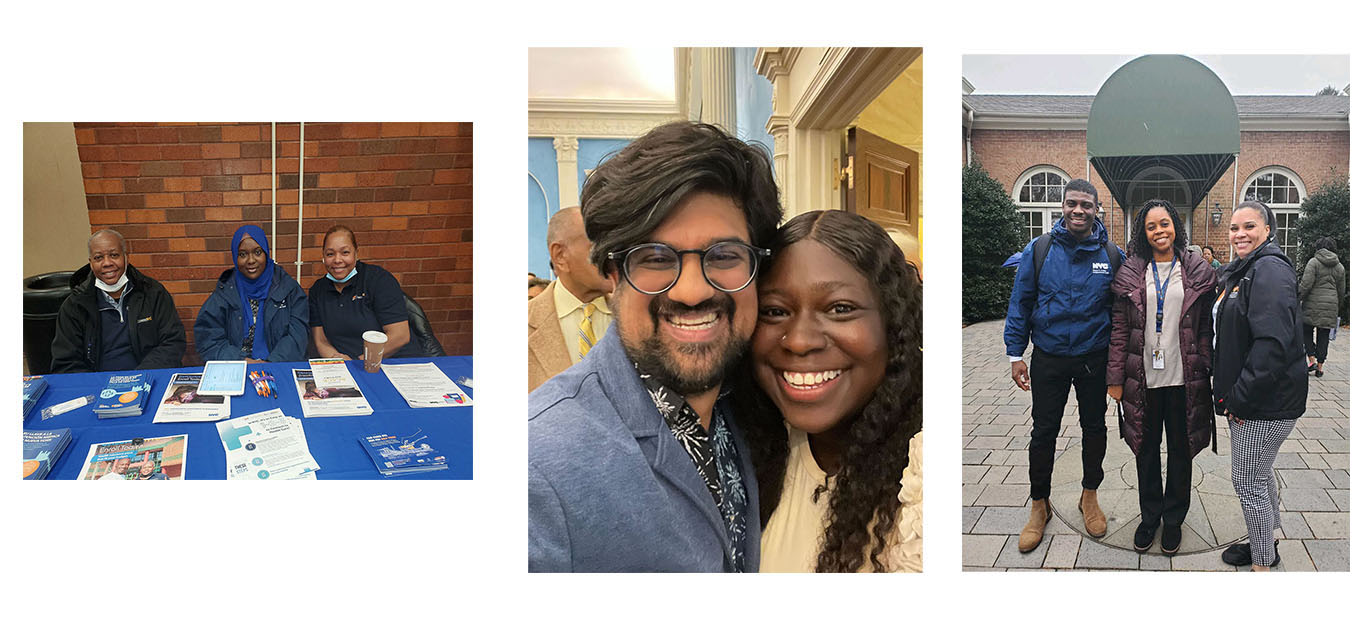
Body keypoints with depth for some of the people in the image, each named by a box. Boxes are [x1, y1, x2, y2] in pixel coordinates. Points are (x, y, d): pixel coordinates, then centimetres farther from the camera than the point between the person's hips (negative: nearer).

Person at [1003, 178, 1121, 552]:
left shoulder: (1112, 255, -3)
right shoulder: (1039, 250, -6)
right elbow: (1021, 303, -1)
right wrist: (1015, 354, -4)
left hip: (1094, 358, 1)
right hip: (1049, 359, -1)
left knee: (1094, 427, 15)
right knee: (1043, 432, 7)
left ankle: (1090, 496, 35)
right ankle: (1039, 505, 22)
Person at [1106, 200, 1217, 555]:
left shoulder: (1197, 272, 0)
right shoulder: (1131, 273, 1)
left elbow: (1206, 328, 1)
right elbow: (1120, 328, 1)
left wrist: (1207, 372, -4)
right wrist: (1116, 377, -2)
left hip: (1184, 378, 0)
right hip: (1144, 378, 1)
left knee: (1180, 449, 11)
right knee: (1147, 448, 12)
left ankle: (1173, 519, 27)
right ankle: (1149, 516, 28)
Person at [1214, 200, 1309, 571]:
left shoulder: (1270, 270, -18)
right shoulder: (1241, 272, 14)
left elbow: (1273, 343, -27)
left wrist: (1240, 398, -22)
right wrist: (1232, 395, 13)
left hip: (1266, 400, -10)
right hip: (1247, 397, 10)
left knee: (1248, 483, -1)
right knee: (1259, 473, 22)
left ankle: (1262, 562, 13)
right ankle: (1267, 541, 39)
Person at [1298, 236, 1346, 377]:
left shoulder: (1313, 262, -6)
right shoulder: (1340, 267, 11)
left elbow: (1306, 284, -14)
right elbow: (1341, 291, 15)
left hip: (1313, 304, -4)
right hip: (1331, 306, 4)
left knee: (1307, 331, 9)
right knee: (1323, 336, 7)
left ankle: (1312, 360, -5)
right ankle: (1319, 367, 8)